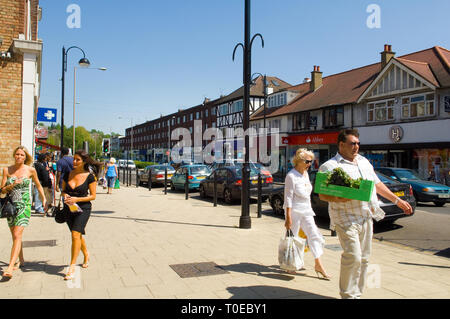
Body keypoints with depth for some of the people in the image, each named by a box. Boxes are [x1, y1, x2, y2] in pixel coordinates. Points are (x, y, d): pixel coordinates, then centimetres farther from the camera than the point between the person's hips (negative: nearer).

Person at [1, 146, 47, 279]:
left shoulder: (30, 170, -1)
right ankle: (21, 260, 32)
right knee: (15, 236, 14)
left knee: (17, 235, -15)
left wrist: (44, 200, 17)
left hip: (24, 205, -4)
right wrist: (12, 185, -15)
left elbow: (38, 185, 14)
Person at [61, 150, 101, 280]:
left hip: (83, 208, -5)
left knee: (75, 234, -16)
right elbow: (63, 190, 12)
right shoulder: (68, 174, 2)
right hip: (69, 209, 5)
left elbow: (93, 196, -8)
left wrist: (77, 199, -19)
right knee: (78, 235, 18)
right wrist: (65, 196, -11)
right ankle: (86, 255, 44)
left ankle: (72, 267, -8)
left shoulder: (90, 176, -10)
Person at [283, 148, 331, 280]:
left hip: (306, 211, 8)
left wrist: (308, 208, 20)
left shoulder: (305, 173, 8)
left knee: (314, 235, 3)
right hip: (294, 211, -7)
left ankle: (318, 265, 10)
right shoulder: (291, 176, -16)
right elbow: (288, 198, -18)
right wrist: (288, 218, -20)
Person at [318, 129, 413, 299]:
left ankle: (357, 293, 24)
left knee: (363, 258, 11)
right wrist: (337, 199, -32)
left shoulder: (364, 162, 17)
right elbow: (322, 194, -13)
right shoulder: (330, 166, -7)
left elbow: (377, 184, 26)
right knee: (353, 257, -13)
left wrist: (397, 200, 26)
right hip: (346, 219, -7)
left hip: (366, 217, 7)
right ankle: (348, 295, 4)